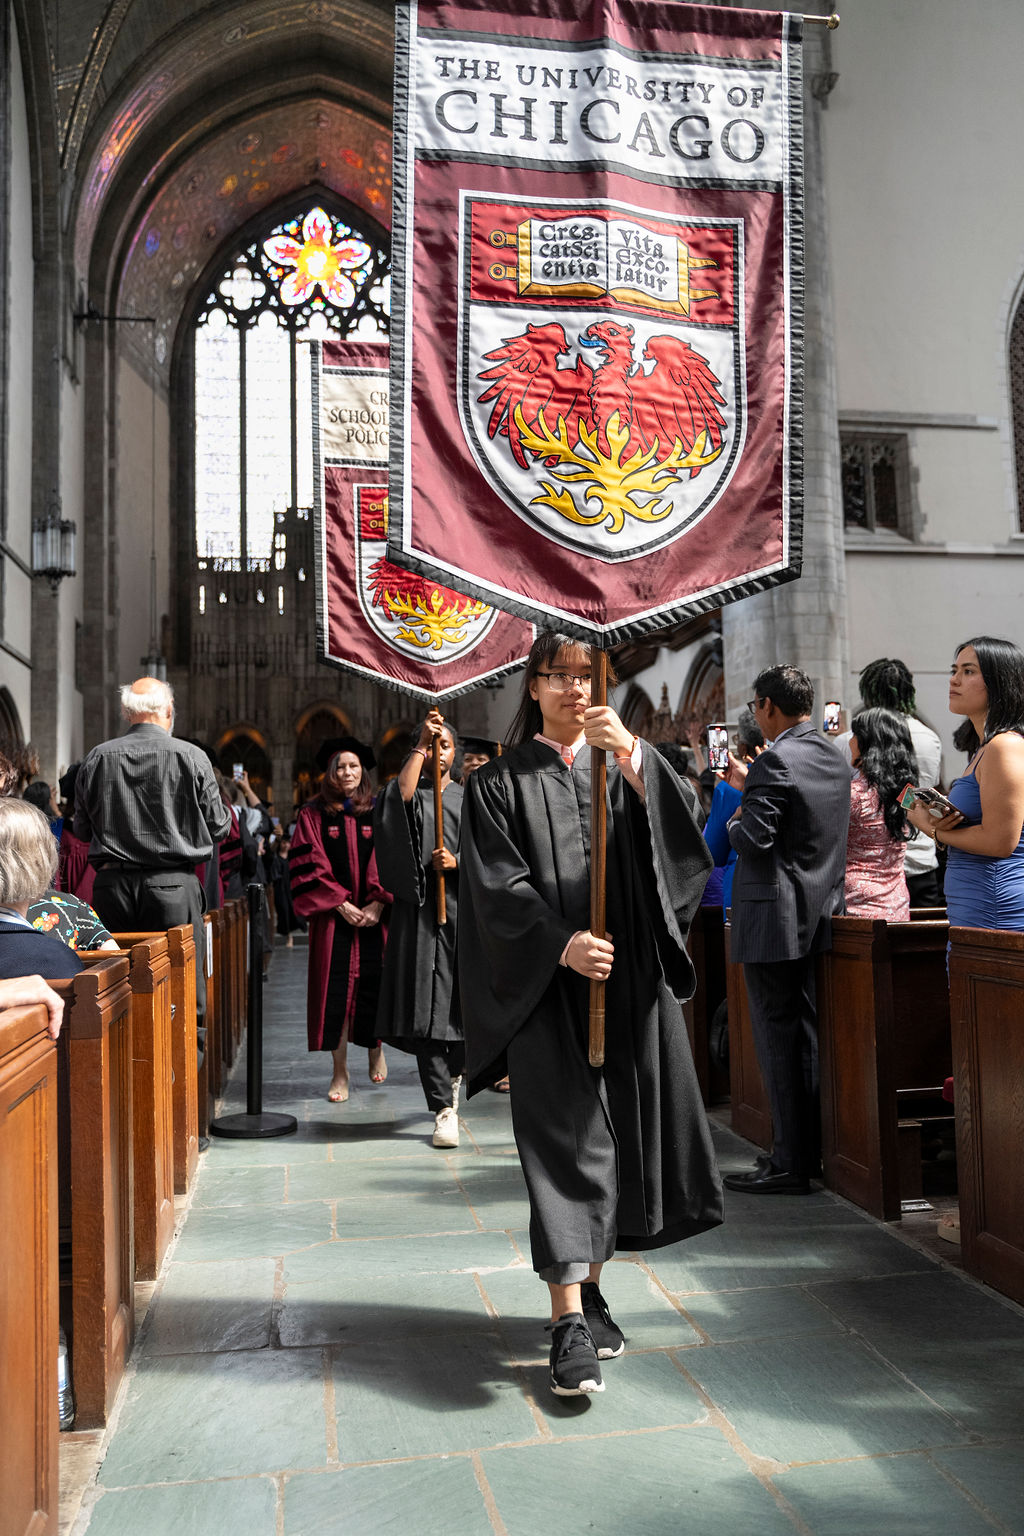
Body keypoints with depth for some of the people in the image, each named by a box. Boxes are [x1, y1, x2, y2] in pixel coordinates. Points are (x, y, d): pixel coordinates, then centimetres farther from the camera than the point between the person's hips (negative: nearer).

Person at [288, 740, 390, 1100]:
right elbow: (308, 866, -2)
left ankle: (375, 1050, 31)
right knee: (335, 990, -3)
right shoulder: (313, 815, 4)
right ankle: (340, 1072, 7)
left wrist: (379, 903, -9)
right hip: (332, 916, -1)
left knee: (373, 986, 3)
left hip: (375, 915, 1)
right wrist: (340, 904, -11)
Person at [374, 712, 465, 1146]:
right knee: (428, 1007, -7)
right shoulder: (415, 792, 9)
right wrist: (419, 746, -13)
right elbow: (400, 794, -16)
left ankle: (454, 1074, 34)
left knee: (463, 1003, 6)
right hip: (419, 909, -2)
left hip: (462, 909, 2)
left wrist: (457, 862, -10)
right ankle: (444, 1109, -5)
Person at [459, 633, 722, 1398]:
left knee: (619, 1130, 8)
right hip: (546, 984, -3)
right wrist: (562, 945, -19)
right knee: (564, 1139, -7)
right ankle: (570, 1322, -2)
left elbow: (678, 834, -7)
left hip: (628, 977, 3)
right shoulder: (499, 782, 5)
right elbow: (498, 885, -5)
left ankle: (588, 1284, 25)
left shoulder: (628, 766, 12)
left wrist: (631, 752, -20)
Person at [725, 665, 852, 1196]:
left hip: (774, 917, -9)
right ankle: (810, 1148, 27)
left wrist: (735, 822, -1)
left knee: (778, 1038, -2)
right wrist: (748, 786, 20)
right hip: (820, 913, 9)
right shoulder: (835, 758, 10)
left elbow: (754, 839, -23)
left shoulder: (776, 761, -18)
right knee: (806, 1033, 17)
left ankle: (790, 1163, 5)